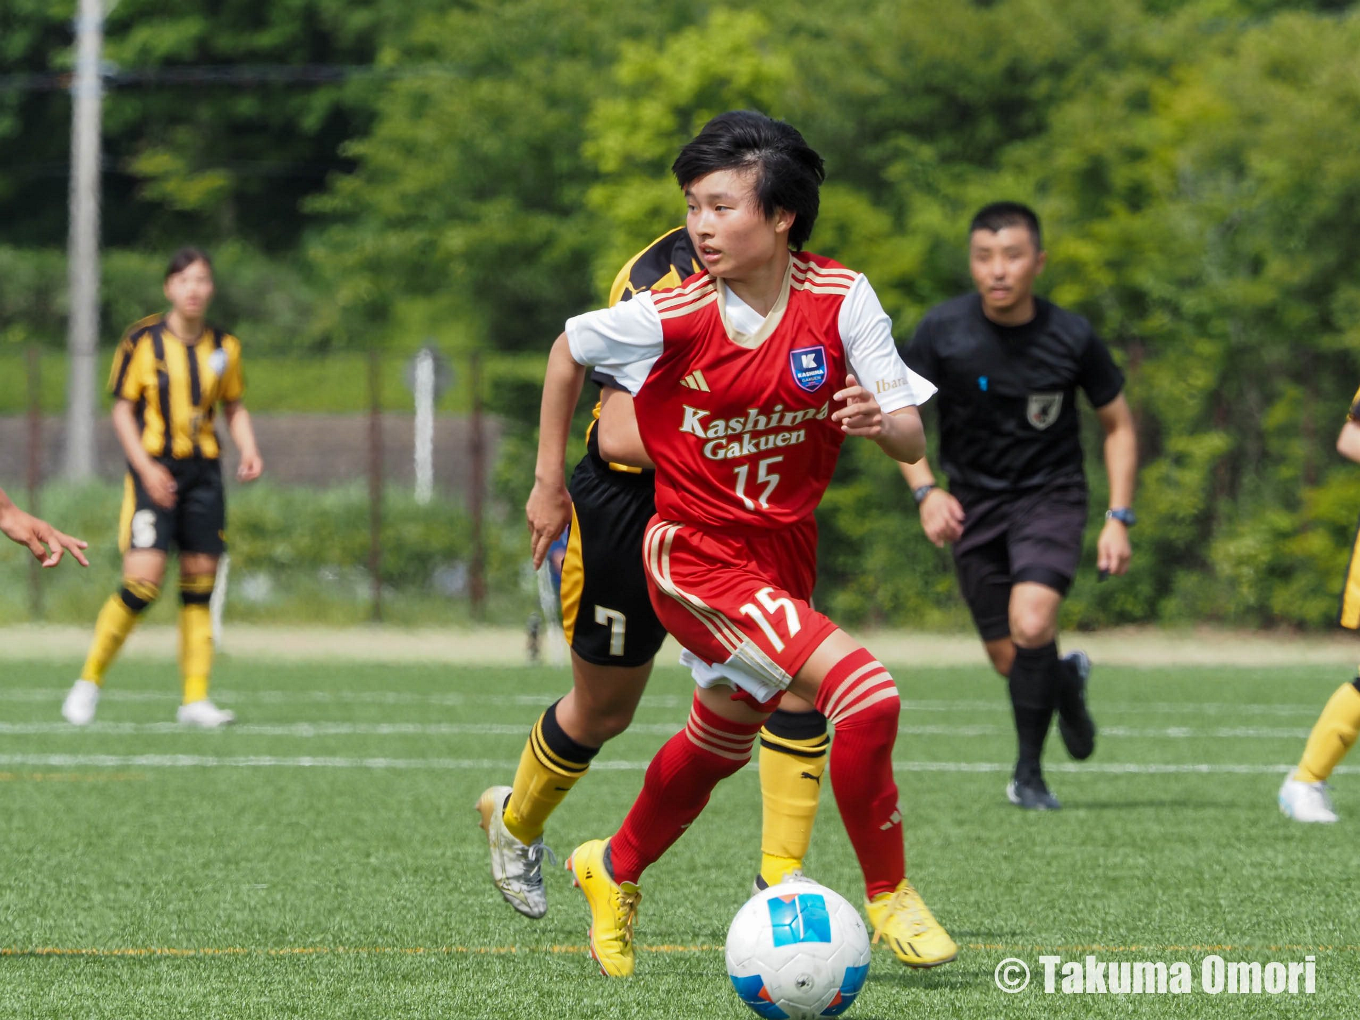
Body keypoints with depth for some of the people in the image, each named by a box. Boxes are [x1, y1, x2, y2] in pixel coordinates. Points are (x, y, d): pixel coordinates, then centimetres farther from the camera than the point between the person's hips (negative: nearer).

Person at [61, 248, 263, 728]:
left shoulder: (224, 346, 6)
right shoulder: (142, 341, -5)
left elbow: (234, 407, 17)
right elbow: (122, 409, -2)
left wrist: (249, 451, -1)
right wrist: (146, 468, -14)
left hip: (204, 472, 4)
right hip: (155, 469, -4)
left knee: (200, 582, 1)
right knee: (143, 580, -15)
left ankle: (195, 697, 6)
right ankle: (90, 680, 2)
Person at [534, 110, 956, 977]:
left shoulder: (840, 300, -11)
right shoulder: (673, 317, -17)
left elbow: (913, 442, -10)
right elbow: (569, 350, 3)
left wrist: (880, 420, -33)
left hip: (786, 552, 5)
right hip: (699, 556, -5)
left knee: (718, 745, 25)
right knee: (865, 694, -23)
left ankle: (616, 871, 51)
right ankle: (888, 893, -6)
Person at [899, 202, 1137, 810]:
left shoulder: (1071, 338, -11)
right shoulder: (943, 331, -11)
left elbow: (1118, 425, 3)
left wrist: (1118, 519, -4)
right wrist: (925, 490, -12)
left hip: (1050, 497, -2)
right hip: (973, 503, 2)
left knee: (1031, 625, -25)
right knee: (1010, 660, 2)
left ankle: (1028, 774, -9)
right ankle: (1067, 681, 40)